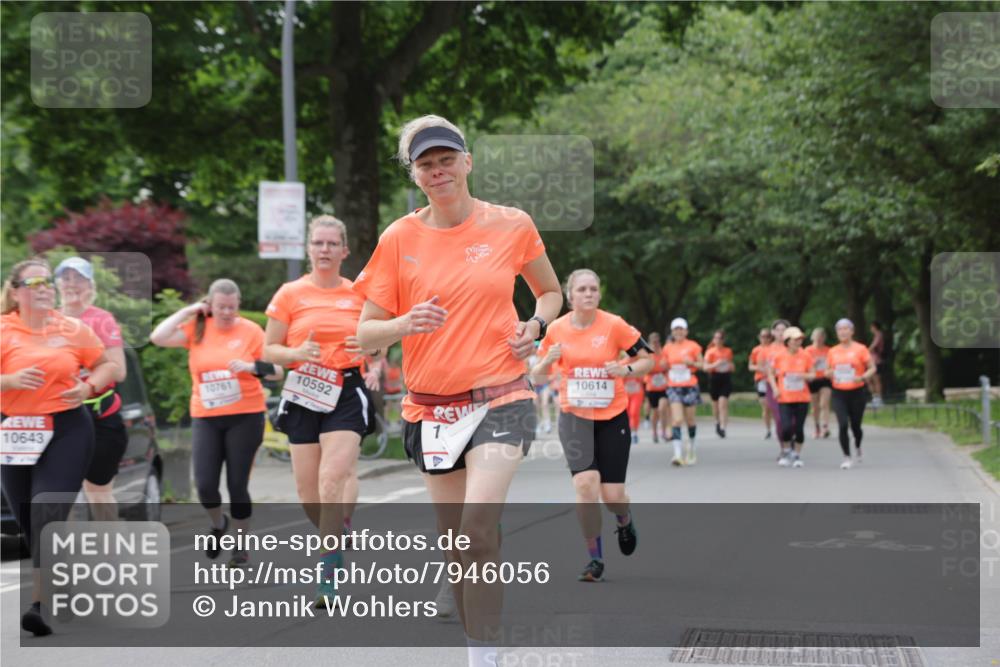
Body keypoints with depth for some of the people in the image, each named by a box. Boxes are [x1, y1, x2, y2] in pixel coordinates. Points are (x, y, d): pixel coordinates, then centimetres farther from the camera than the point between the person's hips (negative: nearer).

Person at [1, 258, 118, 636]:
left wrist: (89, 387, -4)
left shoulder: (73, 329, 5)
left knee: (49, 511, -16)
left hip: (68, 430, -1)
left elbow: (108, 366, 15)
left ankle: (41, 605, -19)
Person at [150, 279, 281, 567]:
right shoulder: (197, 329, 2)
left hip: (245, 417, -2)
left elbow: (276, 371, -2)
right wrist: (187, 311, -6)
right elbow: (158, 337, -10)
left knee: (237, 484, 0)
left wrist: (251, 367, -21)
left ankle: (241, 543, 20)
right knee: (204, 484, -6)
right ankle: (218, 524, 26)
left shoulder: (250, 330, -3)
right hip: (205, 418, 2)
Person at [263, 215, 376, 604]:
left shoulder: (360, 294, 6)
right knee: (307, 490, 3)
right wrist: (297, 353, -15)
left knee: (334, 478, -20)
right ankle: (337, 538, 33)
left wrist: (371, 349, -8)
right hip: (303, 394, 2)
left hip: (346, 393, -2)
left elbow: (378, 343, 16)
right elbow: (269, 350, 6)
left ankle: (328, 572, -16)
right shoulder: (290, 294, 4)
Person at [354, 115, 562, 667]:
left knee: (478, 528, -21)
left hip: (500, 399, -2)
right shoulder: (399, 238, 1)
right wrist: (406, 324, -19)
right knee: (454, 540, 8)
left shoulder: (512, 226, 1)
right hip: (430, 408, 2)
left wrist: (535, 325, -3)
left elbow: (551, 292, 18)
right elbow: (365, 333, 2)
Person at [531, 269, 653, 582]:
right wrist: (548, 360, -13)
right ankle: (595, 557, -5)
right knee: (586, 481, -20)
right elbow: (537, 374, 9)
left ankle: (625, 520, 38)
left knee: (612, 495, -2)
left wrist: (626, 370, -19)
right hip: (574, 415, 1)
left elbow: (647, 359, 1)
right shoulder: (556, 329, -2)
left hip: (612, 417, -1)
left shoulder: (614, 325, -8)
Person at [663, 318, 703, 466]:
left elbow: (702, 365, 3)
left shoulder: (693, 346, -1)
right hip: (674, 387, 1)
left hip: (690, 387, -1)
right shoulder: (667, 348, 6)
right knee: (677, 420, -13)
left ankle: (691, 450, 30)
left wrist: (691, 362, -15)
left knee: (690, 420, 8)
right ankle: (678, 454, -19)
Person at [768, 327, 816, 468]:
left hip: (802, 399, 1)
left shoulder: (806, 356, -1)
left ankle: (797, 455, 19)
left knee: (799, 428, 2)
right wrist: (774, 388, -3)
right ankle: (786, 452, 13)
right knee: (786, 427, -12)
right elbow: (770, 373, 9)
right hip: (784, 399, -1)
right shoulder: (778, 357, -4)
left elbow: (812, 374, 4)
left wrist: (804, 376, -18)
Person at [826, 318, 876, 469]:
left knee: (855, 425, 6)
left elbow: (872, 368, -1)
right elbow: (827, 371, 17)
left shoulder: (860, 349, -3)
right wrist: (829, 374, -8)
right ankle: (847, 457, -2)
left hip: (856, 393, -2)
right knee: (843, 425, -13)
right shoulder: (832, 352, 7)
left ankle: (857, 447, 39)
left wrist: (863, 377, -20)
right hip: (839, 394, 2)